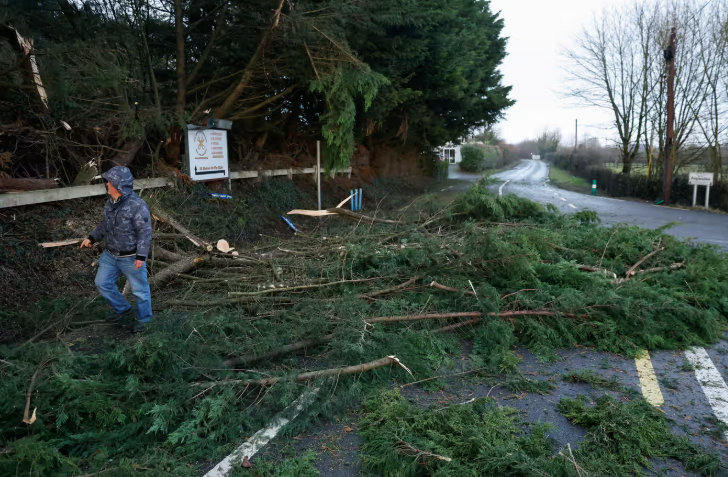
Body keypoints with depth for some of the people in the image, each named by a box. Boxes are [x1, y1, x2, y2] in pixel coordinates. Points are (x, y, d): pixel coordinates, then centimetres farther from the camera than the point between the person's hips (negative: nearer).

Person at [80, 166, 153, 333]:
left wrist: (141, 256, -24)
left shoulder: (137, 205, -24)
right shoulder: (110, 202, 1)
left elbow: (145, 232, -23)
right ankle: (122, 309, 36)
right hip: (110, 254, 8)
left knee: (139, 289, 6)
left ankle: (143, 320, 27)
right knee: (102, 283, 17)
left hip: (130, 258, -8)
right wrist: (92, 238, 18)